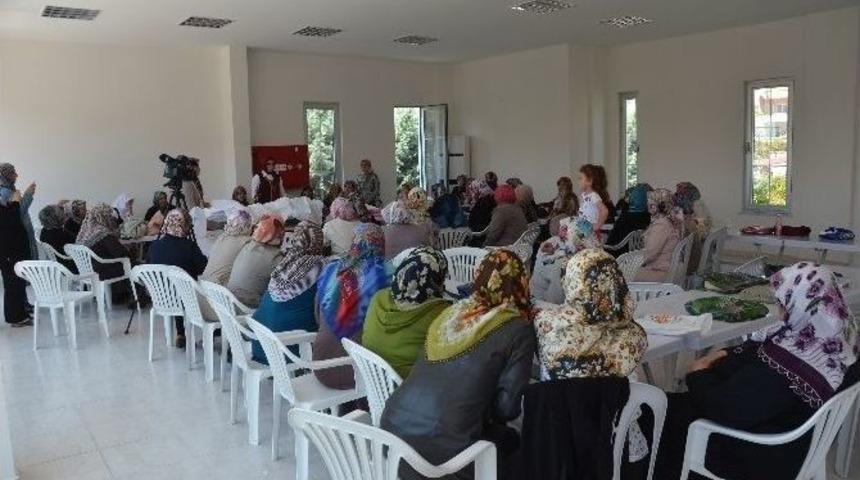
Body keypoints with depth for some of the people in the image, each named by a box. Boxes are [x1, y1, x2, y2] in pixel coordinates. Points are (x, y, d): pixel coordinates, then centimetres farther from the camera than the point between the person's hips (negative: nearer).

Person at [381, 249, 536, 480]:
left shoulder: (450, 312, 9)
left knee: (500, 433, 28)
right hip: (440, 447, -5)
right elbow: (507, 406, -5)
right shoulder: (518, 330, -4)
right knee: (511, 439, 24)